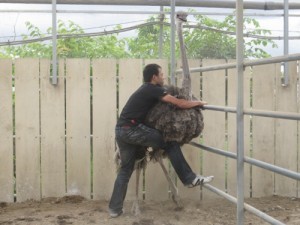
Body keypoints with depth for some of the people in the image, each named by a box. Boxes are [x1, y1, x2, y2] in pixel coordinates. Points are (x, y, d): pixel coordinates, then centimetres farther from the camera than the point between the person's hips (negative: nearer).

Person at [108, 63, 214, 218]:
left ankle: (114, 208, 16)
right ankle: (190, 179, 2)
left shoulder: (145, 90, 23)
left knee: (126, 169, 15)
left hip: (121, 130, 9)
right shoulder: (153, 89, -4)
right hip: (132, 129, -9)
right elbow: (180, 103, -8)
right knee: (171, 145, 0)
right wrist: (198, 103, 8)